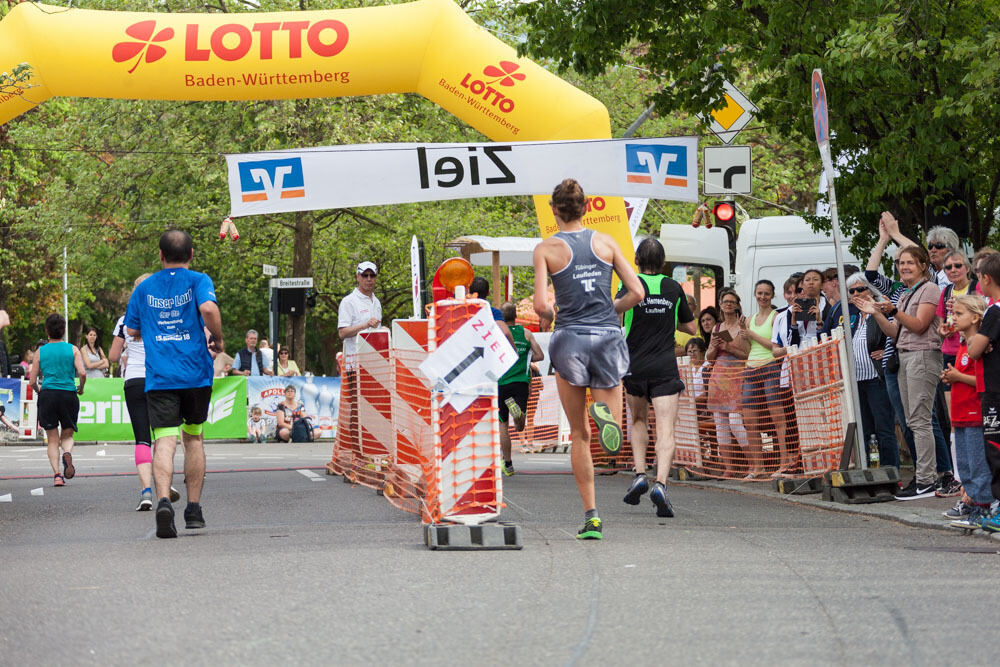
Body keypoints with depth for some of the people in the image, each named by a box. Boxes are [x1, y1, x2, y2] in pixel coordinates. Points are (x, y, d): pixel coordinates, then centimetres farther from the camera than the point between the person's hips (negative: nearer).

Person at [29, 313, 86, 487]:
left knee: (52, 440, 7)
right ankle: (67, 453, -20)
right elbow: (82, 373, -7)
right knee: (67, 436, 14)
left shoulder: (41, 352, 7)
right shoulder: (73, 349, 5)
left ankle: (57, 474, -8)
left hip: (47, 394, 0)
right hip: (69, 395, 0)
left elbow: (32, 381, 5)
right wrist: (81, 388, 12)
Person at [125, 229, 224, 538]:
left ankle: (163, 501, -34)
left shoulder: (144, 288, 9)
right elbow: (208, 308, -20)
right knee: (194, 438, 16)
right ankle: (194, 510, 21)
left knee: (164, 441, -9)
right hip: (195, 373, 0)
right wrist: (218, 339, -4)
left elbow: (132, 330, 15)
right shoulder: (197, 281, 0)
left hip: (158, 377, 0)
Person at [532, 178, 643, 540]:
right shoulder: (606, 242, 4)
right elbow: (636, 292, 0)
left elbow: (540, 305, -10)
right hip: (608, 338, 1)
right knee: (614, 437, 9)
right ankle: (604, 412, -28)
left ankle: (591, 517, 4)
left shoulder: (546, 249, -2)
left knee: (580, 436, 11)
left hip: (570, 339, -1)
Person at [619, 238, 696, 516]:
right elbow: (691, 327, 17)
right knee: (666, 431, -7)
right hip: (665, 368, 0)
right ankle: (660, 483, -27)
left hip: (634, 367, 0)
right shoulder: (674, 288, 6)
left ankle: (640, 474, 10)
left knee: (639, 420, 23)